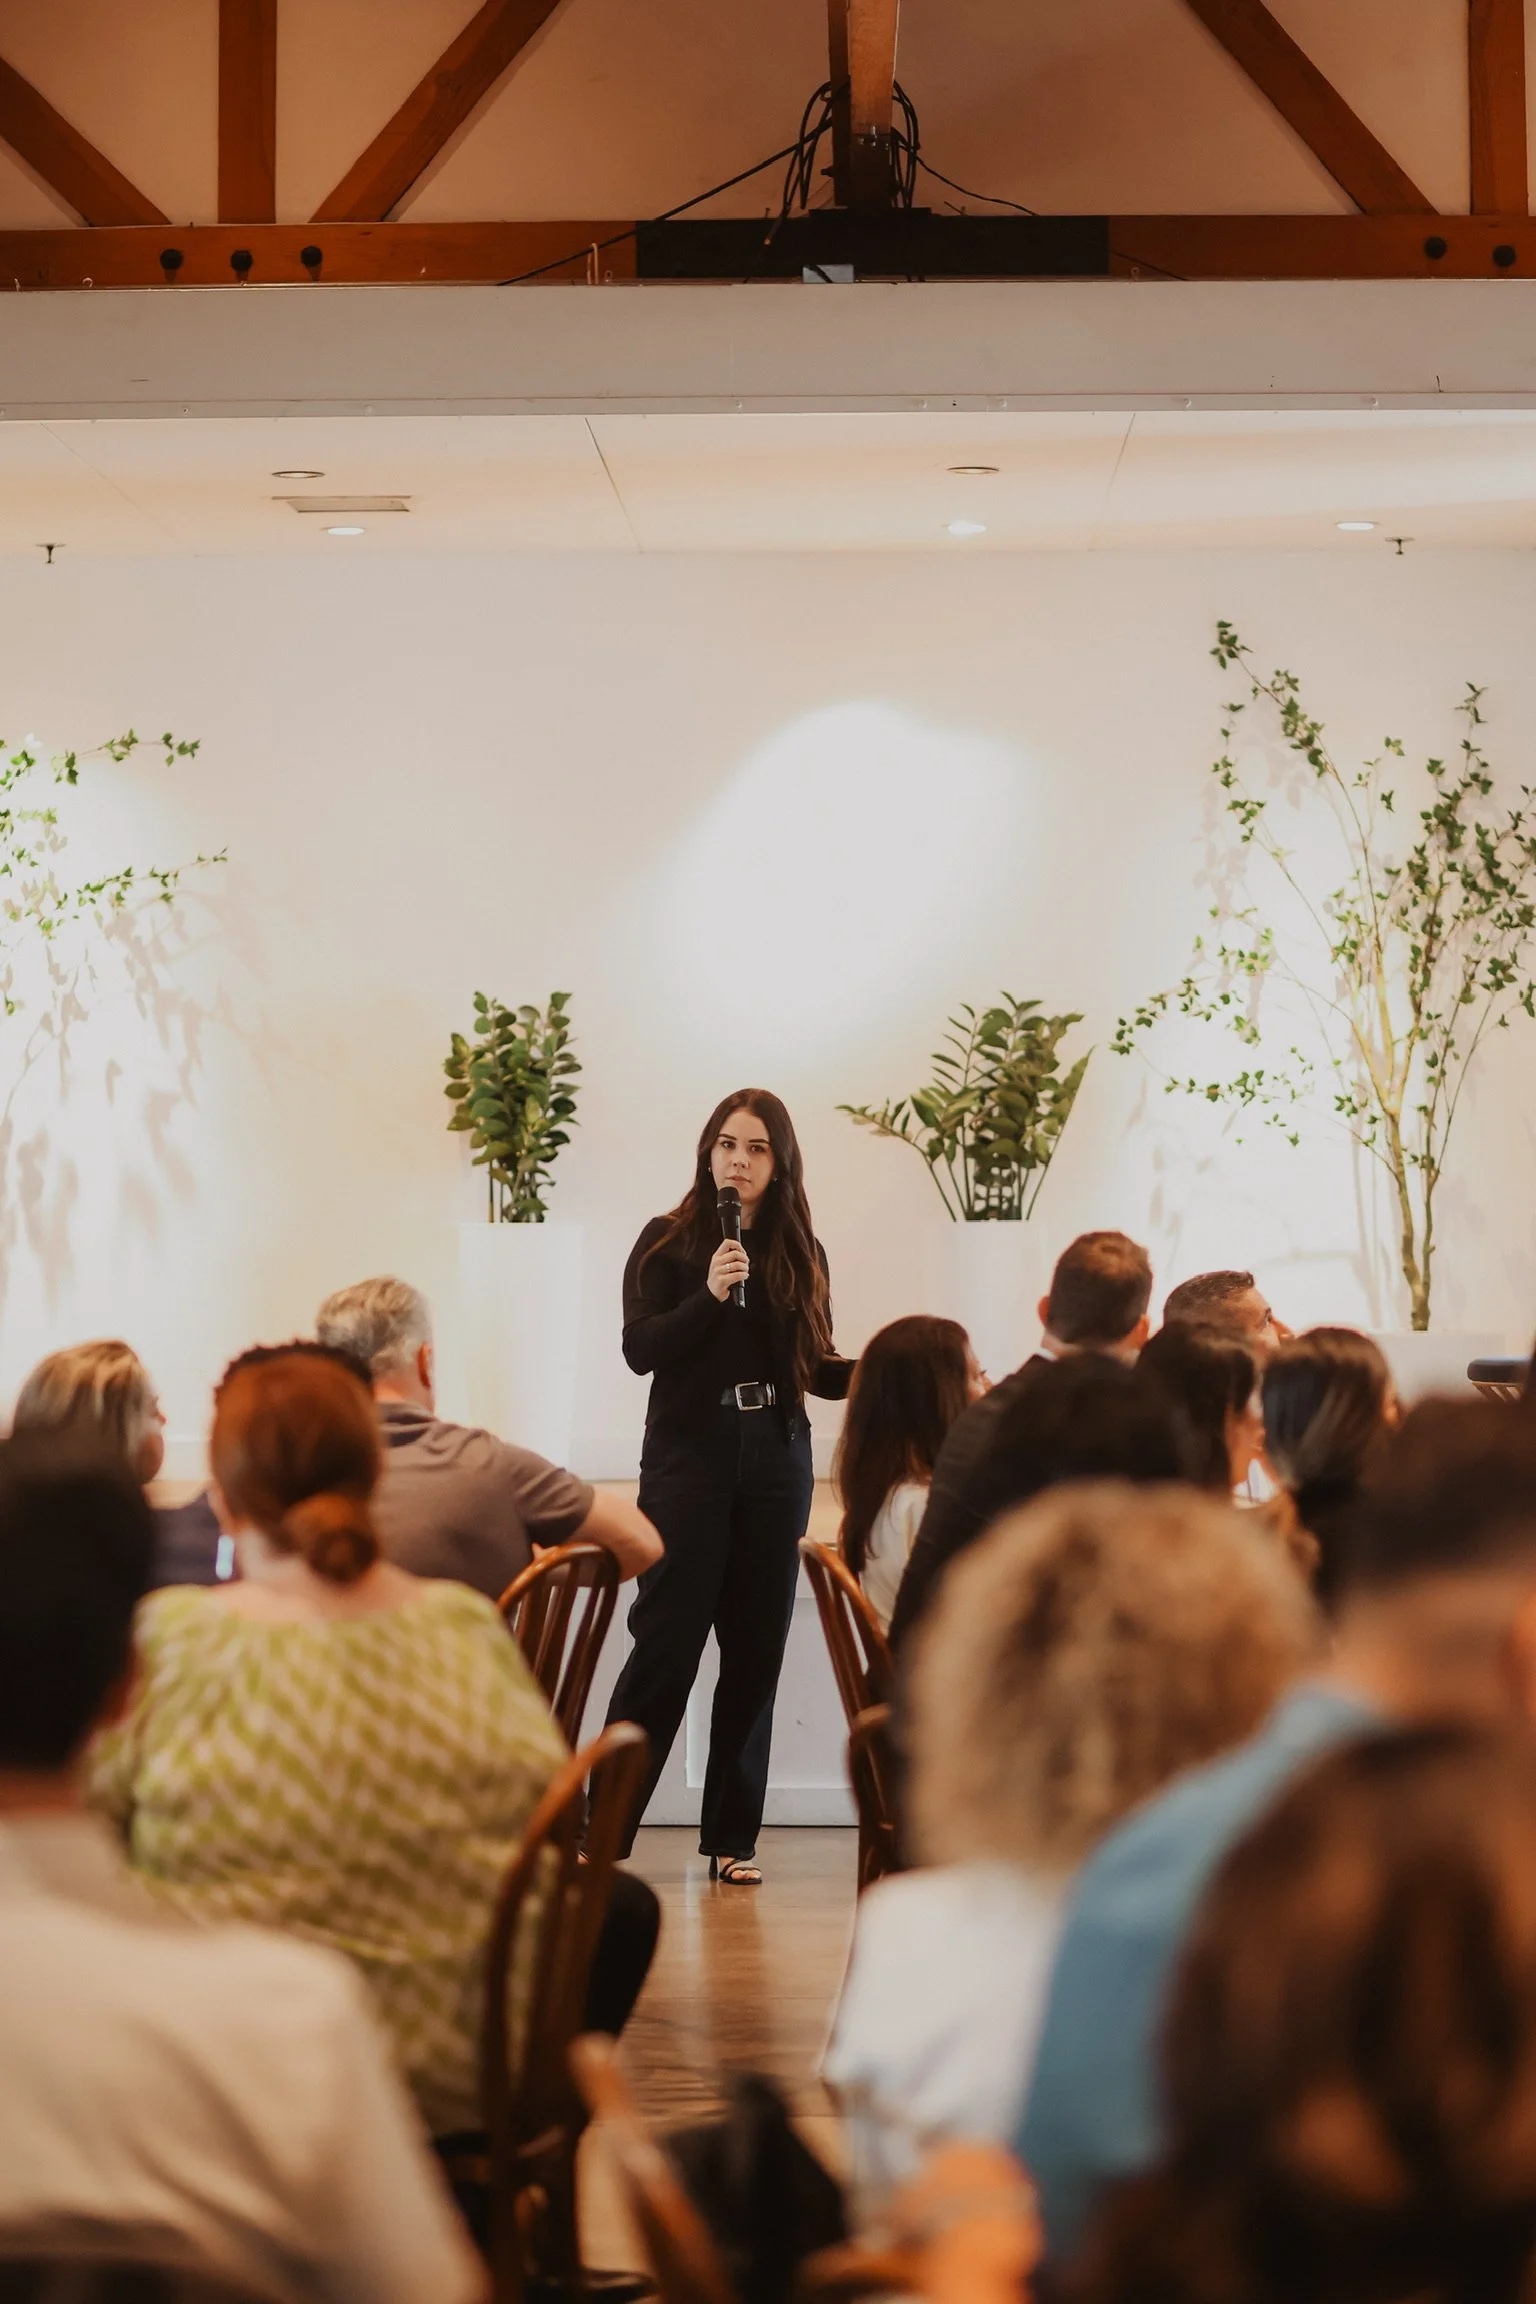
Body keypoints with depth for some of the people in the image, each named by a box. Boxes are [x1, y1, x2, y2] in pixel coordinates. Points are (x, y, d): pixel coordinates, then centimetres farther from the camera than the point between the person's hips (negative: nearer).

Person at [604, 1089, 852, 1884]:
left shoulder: (800, 1252, 9)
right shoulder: (667, 1241, 2)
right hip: (688, 1460, -3)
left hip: (775, 1462, 3)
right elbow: (639, 1349, -8)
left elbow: (818, 1370, 9)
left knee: (756, 1652, 5)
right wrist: (708, 1294, -20)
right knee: (666, 1646, -7)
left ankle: (732, 1838, 12)